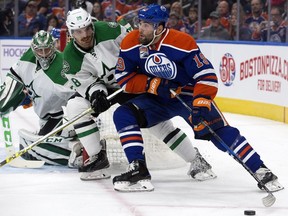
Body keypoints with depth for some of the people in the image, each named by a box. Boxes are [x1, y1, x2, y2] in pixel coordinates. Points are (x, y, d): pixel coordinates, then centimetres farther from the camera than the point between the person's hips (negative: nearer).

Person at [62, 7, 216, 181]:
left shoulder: (108, 30, -24)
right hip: (106, 89, 3)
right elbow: (86, 82, -13)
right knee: (75, 106, -17)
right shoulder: (71, 58, -15)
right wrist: (96, 94, -33)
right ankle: (98, 158, -8)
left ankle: (196, 160, -2)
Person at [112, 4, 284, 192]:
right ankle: (139, 170, -16)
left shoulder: (182, 42, -25)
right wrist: (153, 84, -22)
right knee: (123, 115, -16)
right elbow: (124, 78, -7)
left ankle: (261, 171, -14)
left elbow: (206, 75, -24)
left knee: (220, 131, -19)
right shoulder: (131, 44, -12)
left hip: (189, 95, -4)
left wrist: (200, 104, -34)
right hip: (157, 99, 4)